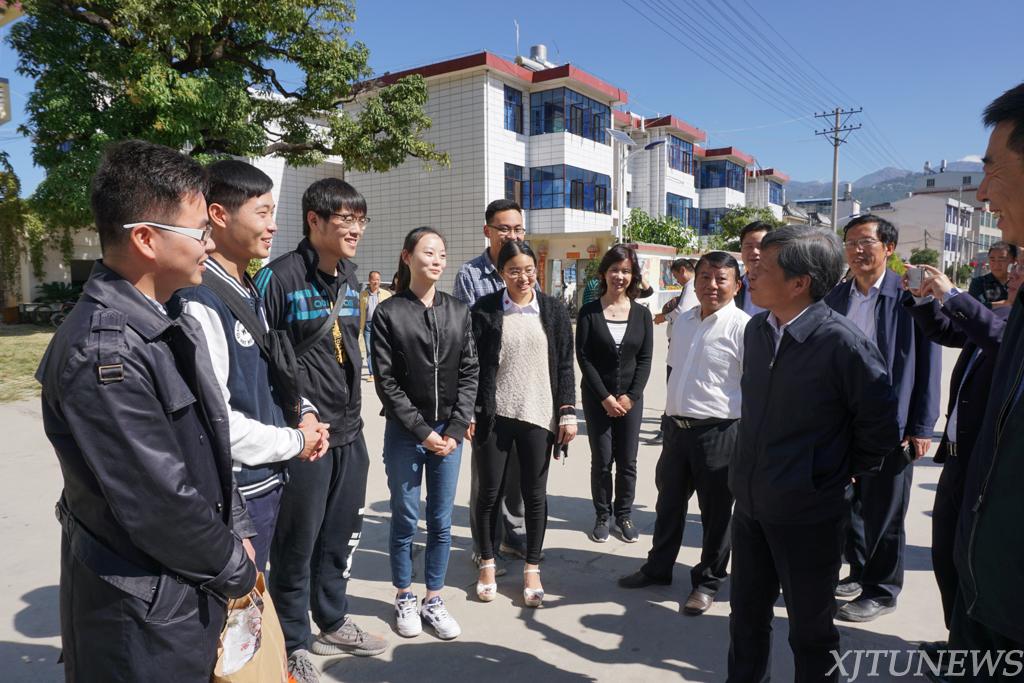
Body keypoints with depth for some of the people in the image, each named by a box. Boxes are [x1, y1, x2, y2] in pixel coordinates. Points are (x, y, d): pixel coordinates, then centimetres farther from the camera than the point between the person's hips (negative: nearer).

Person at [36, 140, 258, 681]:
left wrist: (236, 536, 5)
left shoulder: (169, 321, 2)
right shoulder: (102, 350, -27)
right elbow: (159, 502, -25)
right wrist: (235, 570, -11)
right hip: (143, 614, -8)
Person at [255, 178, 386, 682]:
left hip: (349, 432, 7)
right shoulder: (277, 278, -15)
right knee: (297, 542, 7)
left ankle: (332, 622, 39)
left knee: (342, 533, 19)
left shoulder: (349, 280, 9)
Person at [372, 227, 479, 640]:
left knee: (441, 521, 9)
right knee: (405, 519, 9)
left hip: (450, 431, 3)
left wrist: (456, 428, -6)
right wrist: (422, 430, -11)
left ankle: (434, 599, 25)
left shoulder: (458, 312, 6)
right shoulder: (389, 312, -4)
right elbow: (386, 380, -7)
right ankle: (404, 598, 26)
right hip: (404, 432, -3)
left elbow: (469, 373, 3)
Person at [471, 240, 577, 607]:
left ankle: (532, 569, 27)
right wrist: (469, 413, -5)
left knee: (535, 494, 10)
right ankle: (487, 564, 29)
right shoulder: (484, 310, -1)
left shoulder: (553, 310, 4)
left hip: (538, 415, 1)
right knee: (489, 492, 10)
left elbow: (565, 365, 4)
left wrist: (568, 412, -1)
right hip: (493, 415, -1)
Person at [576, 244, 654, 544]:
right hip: (597, 397, -2)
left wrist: (630, 396, -8)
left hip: (630, 398, 2)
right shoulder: (589, 312, -4)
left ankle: (624, 514, 23)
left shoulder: (642, 314, 3)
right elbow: (583, 356, -6)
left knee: (627, 460, 6)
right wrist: (605, 397, -11)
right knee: (602, 460, 3)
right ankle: (602, 516, 19)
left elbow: (645, 359, 1)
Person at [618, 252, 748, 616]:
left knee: (715, 510, 9)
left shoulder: (742, 327, -13)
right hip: (677, 425, 7)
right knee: (669, 501, 20)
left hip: (719, 431, -7)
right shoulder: (684, 320, 9)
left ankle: (707, 582, 28)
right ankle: (659, 567, 38)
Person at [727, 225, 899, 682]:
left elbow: (879, 429, -10)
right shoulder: (756, 330, 1)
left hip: (808, 515, -6)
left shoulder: (842, 343, -20)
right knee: (746, 612, 21)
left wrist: (846, 474, 1)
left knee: (810, 629, 14)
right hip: (750, 503, 6)